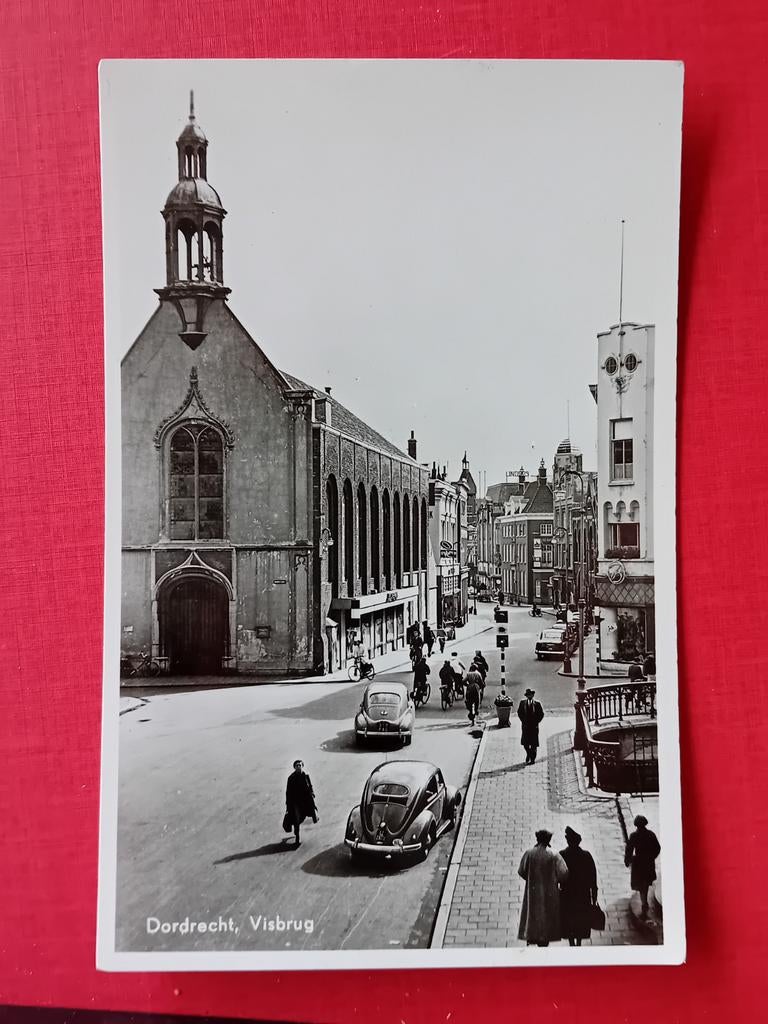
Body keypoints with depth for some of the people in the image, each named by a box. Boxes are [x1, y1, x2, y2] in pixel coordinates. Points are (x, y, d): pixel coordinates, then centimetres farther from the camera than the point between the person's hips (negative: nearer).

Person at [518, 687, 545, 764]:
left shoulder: (537, 704, -1)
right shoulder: (522, 703, 3)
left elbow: (541, 714, 3)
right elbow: (519, 712, 9)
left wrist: (536, 722, -4)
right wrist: (523, 721, 0)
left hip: (534, 726, -1)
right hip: (526, 726, 1)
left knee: (534, 743, 2)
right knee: (525, 742, 1)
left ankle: (532, 758, 13)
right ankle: (528, 754, 27)